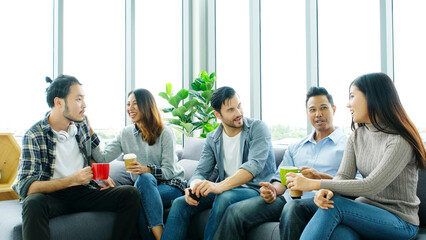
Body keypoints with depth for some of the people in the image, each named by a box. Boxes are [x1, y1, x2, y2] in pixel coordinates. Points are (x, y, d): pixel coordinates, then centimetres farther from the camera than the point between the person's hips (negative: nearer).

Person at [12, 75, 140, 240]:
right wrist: (72, 180, -26)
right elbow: (25, 187, -18)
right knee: (33, 203, -38)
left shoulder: (82, 124, 7)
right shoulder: (34, 136, -10)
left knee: (130, 194, -18)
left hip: (84, 191, 5)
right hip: (53, 195, -4)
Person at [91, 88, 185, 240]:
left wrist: (147, 170, -26)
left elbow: (169, 171, -8)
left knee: (144, 178, -33)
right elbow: (103, 158, -1)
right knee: (144, 178, -33)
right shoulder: (126, 134, 10)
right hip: (144, 187, 3)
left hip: (171, 185, -3)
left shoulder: (165, 133, -3)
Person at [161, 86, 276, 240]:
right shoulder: (212, 139, 8)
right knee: (180, 203, -13)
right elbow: (201, 171, 4)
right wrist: (194, 187, -23)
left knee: (224, 198, -35)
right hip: (225, 190, 5)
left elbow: (255, 165, -23)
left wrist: (220, 186, -37)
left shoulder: (258, 128, -8)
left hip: (256, 189, -5)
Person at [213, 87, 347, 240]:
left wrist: (320, 177, -16)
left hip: (318, 201, -5)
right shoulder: (295, 147, 28)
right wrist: (273, 190, -5)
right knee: (236, 211, -18)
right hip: (287, 198, 5)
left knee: (292, 209, -41)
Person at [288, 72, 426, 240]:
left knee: (335, 205, -30)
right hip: (365, 211, 4)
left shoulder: (400, 141, -15)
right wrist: (326, 190, -27)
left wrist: (315, 184, -24)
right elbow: (343, 175, -3)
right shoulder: (356, 137, 8)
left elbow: (371, 186, -23)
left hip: (400, 222, -4)